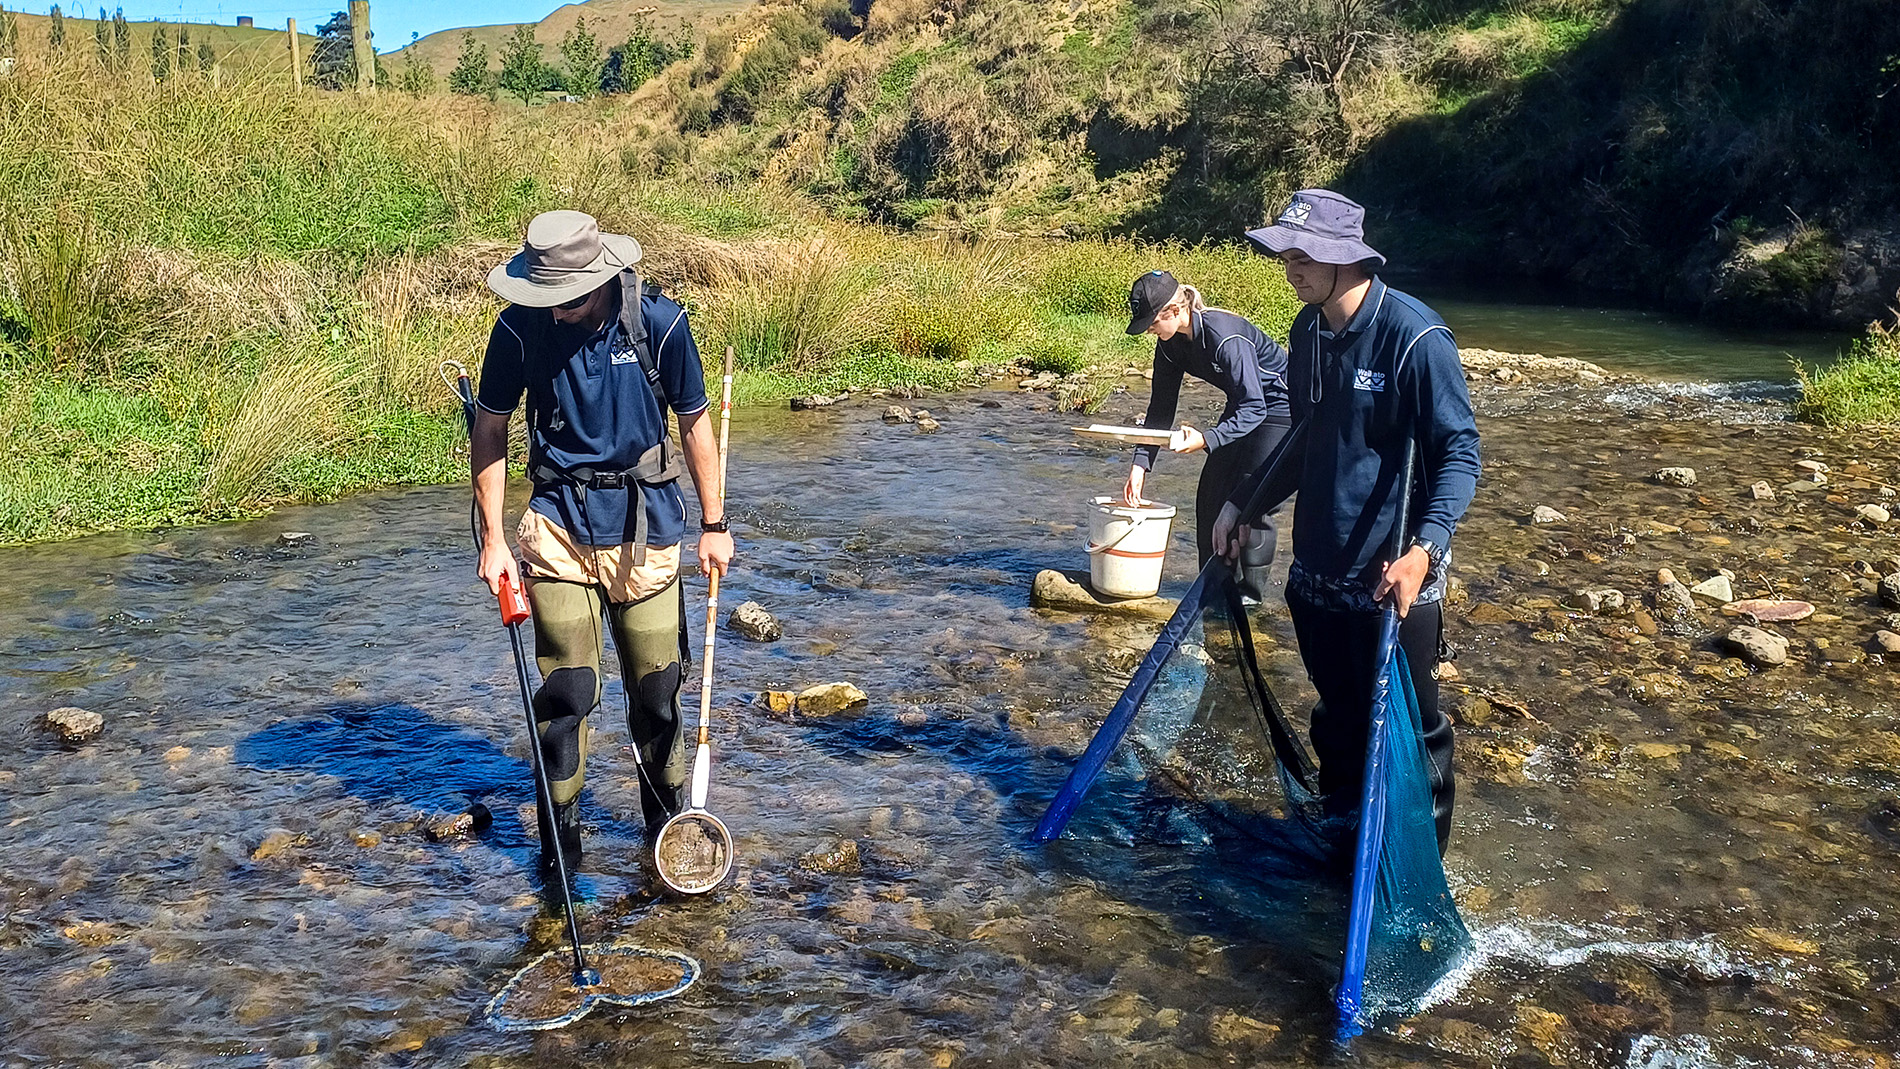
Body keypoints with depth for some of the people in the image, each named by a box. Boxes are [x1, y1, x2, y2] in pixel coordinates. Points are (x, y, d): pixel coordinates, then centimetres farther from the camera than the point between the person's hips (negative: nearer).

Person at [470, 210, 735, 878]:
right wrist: (492, 539, -3)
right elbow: (490, 430, 1)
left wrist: (714, 523, 2)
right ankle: (560, 841, 12)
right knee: (567, 688, -3)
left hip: (645, 524, 1)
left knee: (655, 685, 8)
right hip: (560, 522, 0)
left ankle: (666, 822, 30)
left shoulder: (658, 323, -11)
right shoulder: (520, 328, -10)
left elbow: (694, 422, 1)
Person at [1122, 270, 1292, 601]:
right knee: (1211, 493, 3)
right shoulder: (1171, 343, -9)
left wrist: (1206, 440, -44)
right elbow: (1160, 408, -3)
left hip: (1280, 408, -8)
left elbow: (1253, 408, -32)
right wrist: (1140, 465, -10)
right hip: (1245, 405, 8)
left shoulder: (1225, 336, -34)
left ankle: (1251, 592, 2)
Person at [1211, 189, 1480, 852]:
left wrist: (1424, 550, -29)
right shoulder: (1309, 331, 6)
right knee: (1338, 717, 20)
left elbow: (1459, 451, -17)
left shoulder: (1415, 337, -17)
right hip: (1317, 569, 7)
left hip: (1391, 578, -7)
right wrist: (1244, 505, 15)